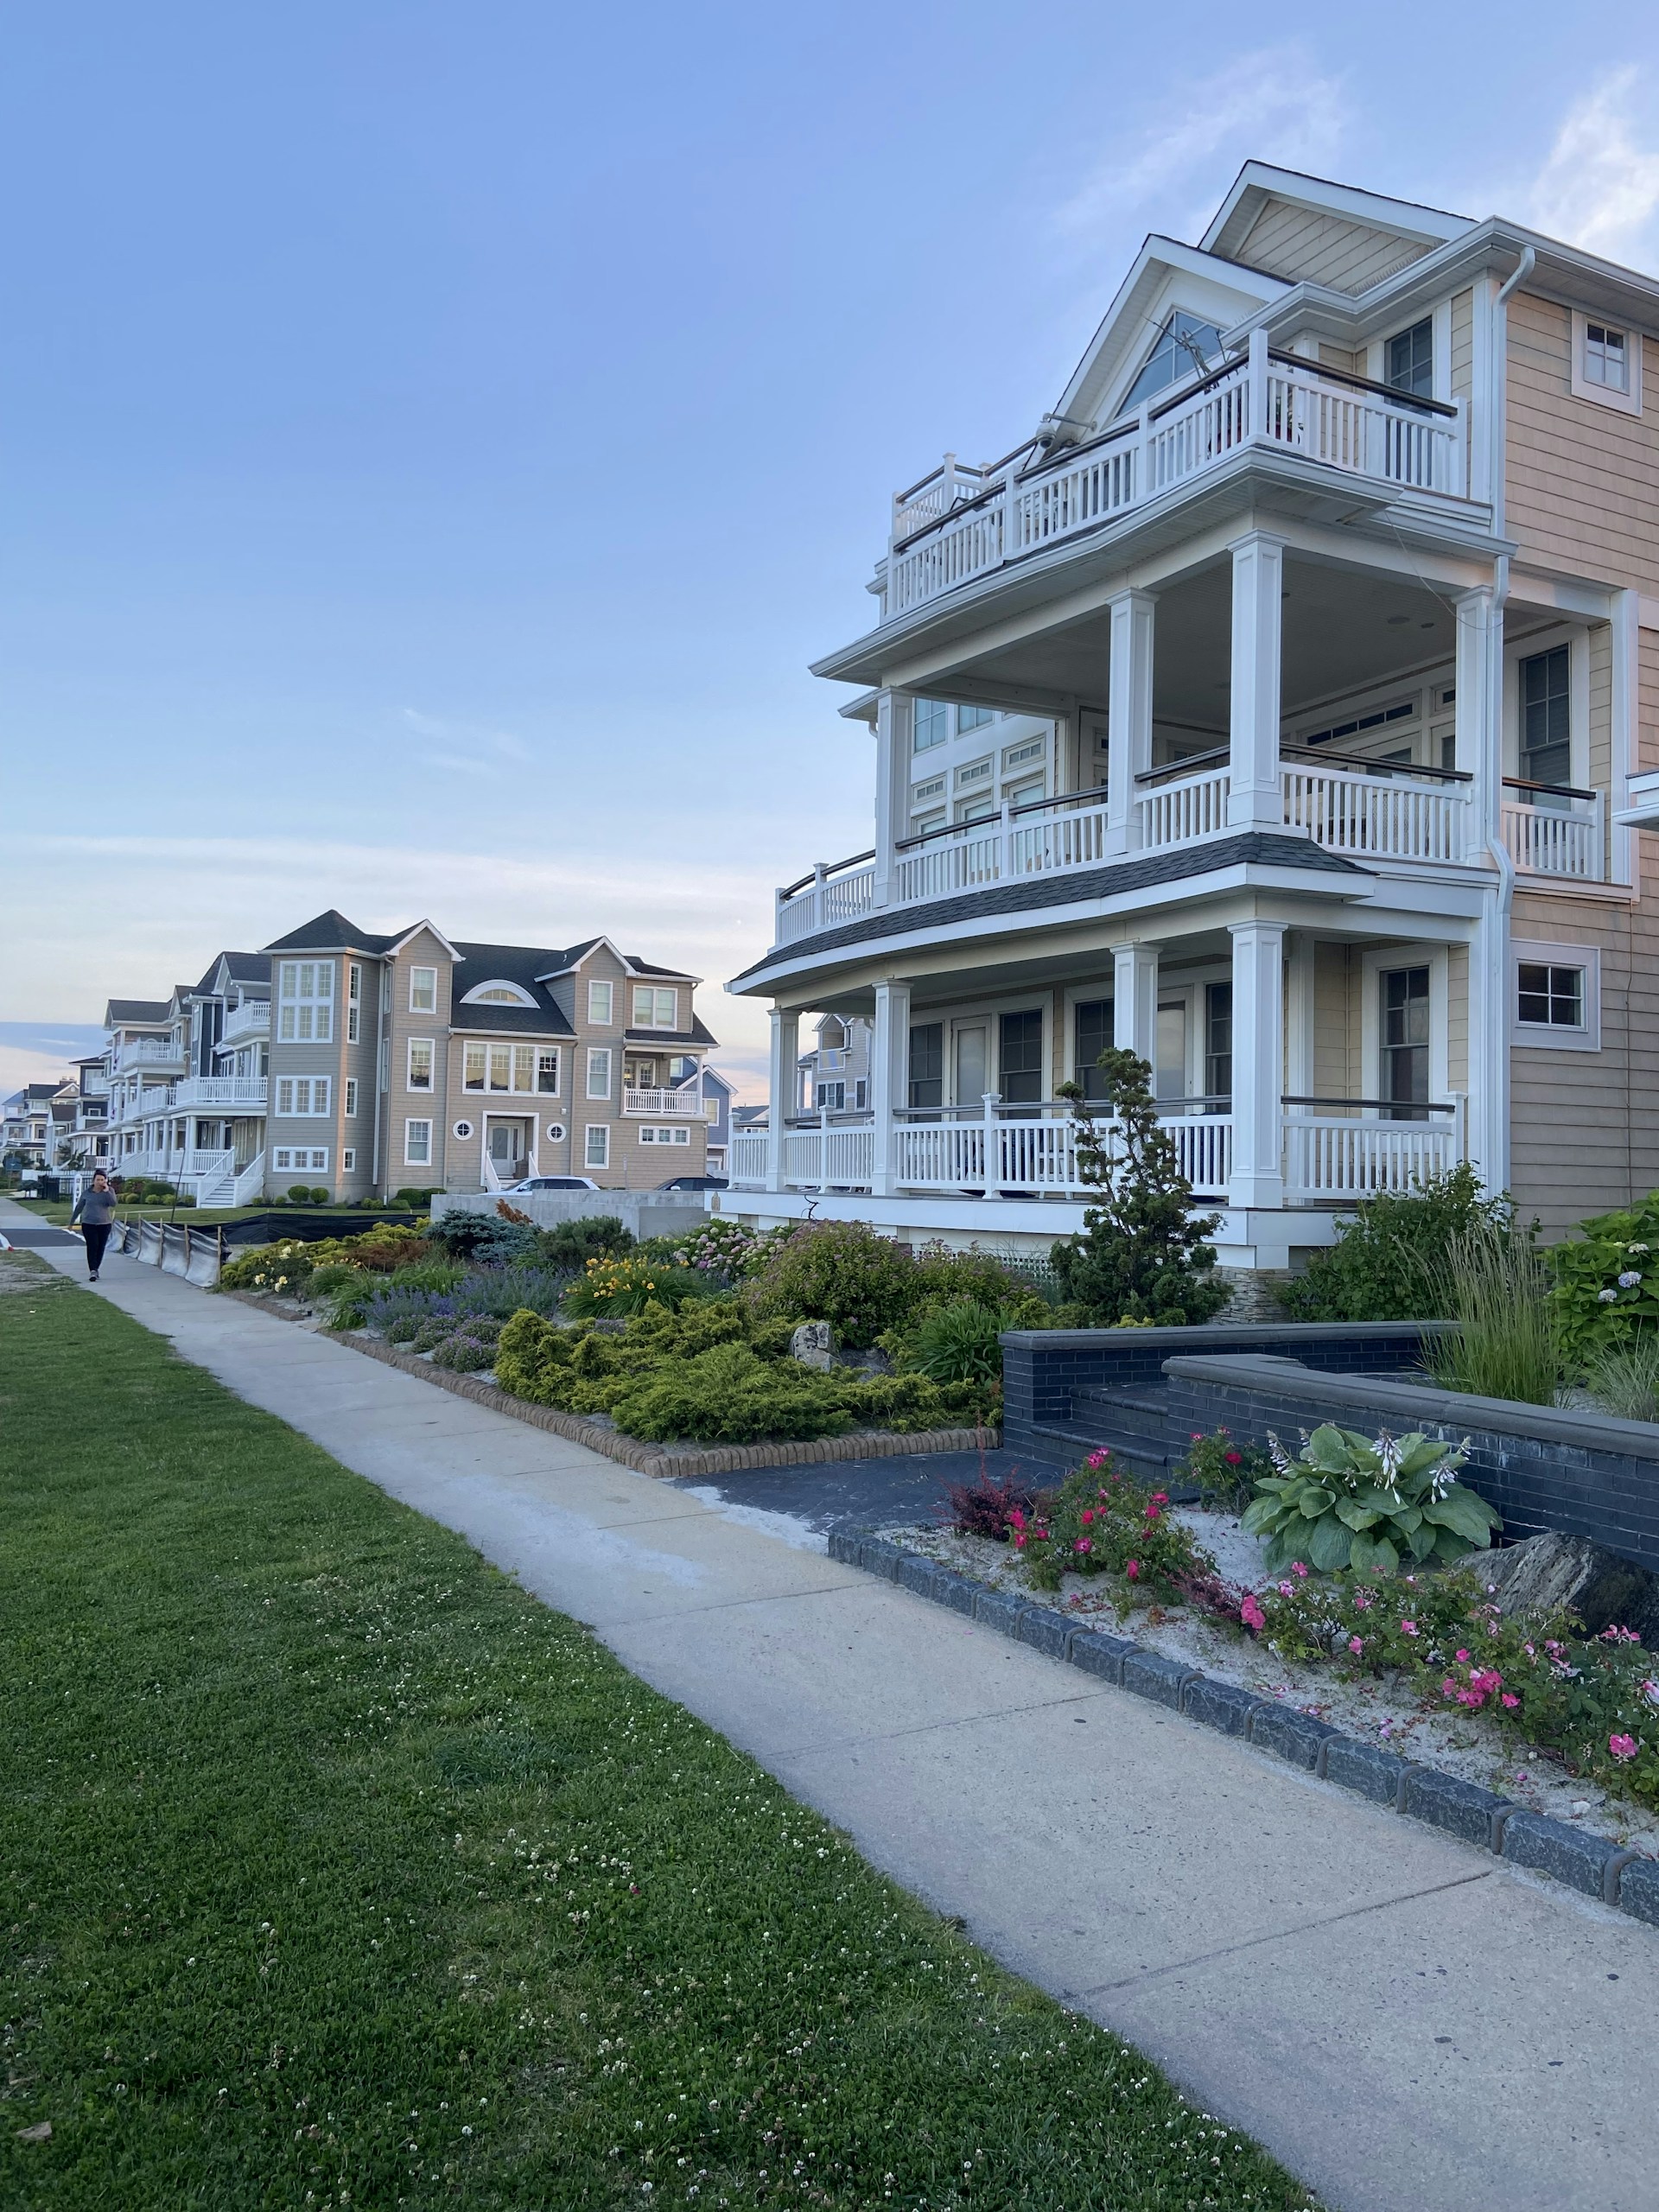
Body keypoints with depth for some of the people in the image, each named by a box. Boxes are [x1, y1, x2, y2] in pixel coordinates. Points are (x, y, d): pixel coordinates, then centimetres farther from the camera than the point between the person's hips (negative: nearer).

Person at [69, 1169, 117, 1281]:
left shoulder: (109, 1191, -1)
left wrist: (106, 1191, -19)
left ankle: (96, 1269, 21)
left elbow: (113, 1204, -16)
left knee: (100, 1248, 4)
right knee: (92, 1246, -14)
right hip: (88, 1224, -1)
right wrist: (72, 1221, 15)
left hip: (104, 1224, 1)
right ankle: (93, 1271, -20)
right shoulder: (87, 1192, 1)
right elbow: (79, 1207, 10)